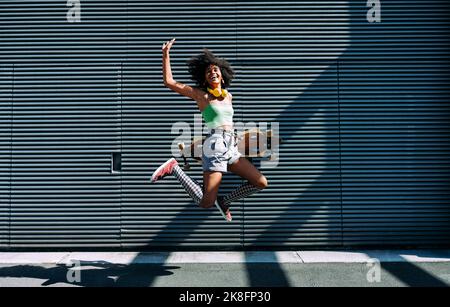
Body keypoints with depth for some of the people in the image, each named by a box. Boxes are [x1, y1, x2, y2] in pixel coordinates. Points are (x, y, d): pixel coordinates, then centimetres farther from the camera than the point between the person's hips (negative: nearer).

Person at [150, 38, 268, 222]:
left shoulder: (228, 96, 16)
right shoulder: (201, 94, 1)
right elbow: (169, 82, -1)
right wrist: (165, 55, -3)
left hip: (231, 149, 6)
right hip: (215, 146, -6)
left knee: (261, 183, 1)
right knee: (206, 203, -12)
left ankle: (224, 201, 14)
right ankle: (174, 168, 4)